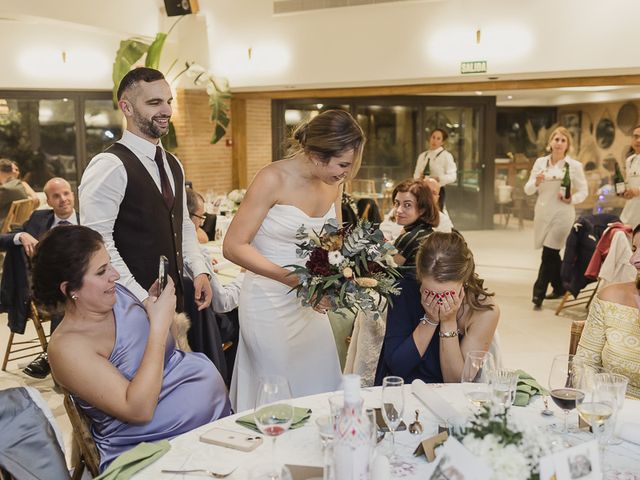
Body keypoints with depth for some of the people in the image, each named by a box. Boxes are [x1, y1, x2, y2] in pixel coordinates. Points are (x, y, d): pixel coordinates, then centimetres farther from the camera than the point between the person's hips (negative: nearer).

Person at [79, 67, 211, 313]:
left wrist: (199, 270, 4)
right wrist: (142, 299, -22)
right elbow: (97, 242, -21)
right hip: (131, 305, -7)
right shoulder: (110, 166, -16)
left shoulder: (173, 164, 10)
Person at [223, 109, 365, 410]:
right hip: (271, 303, -6)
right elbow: (233, 247, -19)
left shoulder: (332, 184, 2)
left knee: (324, 391, 11)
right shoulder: (273, 179, -18)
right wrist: (294, 280, -26)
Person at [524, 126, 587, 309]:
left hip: (562, 214, -4)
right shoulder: (540, 162, 4)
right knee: (552, 254, 15)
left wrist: (571, 199, -18)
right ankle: (559, 287, 34)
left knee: (548, 254, -8)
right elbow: (528, 190, 4)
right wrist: (536, 182, -16)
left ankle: (539, 294, -1)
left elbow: (583, 191, 1)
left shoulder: (574, 165, -3)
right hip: (542, 213, 4)